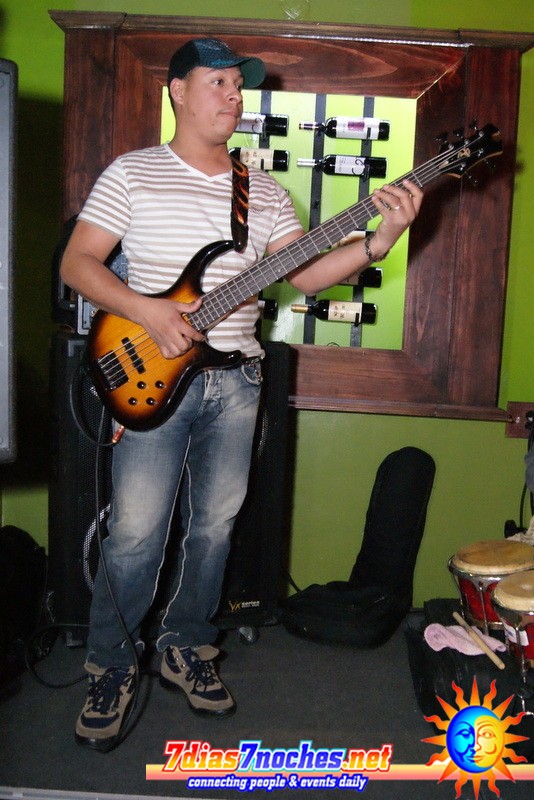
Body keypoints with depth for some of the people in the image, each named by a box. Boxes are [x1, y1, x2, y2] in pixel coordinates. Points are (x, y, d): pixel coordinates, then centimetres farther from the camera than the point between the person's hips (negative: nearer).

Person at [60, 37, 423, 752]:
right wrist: (148, 311, -17)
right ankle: (110, 667, 16)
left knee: (214, 526, 10)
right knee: (136, 533, -5)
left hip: (236, 378, 4)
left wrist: (380, 241, -13)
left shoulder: (263, 189, 11)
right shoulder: (133, 172, 2)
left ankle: (185, 650, 29)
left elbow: (305, 273, 3)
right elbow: (77, 263, -2)